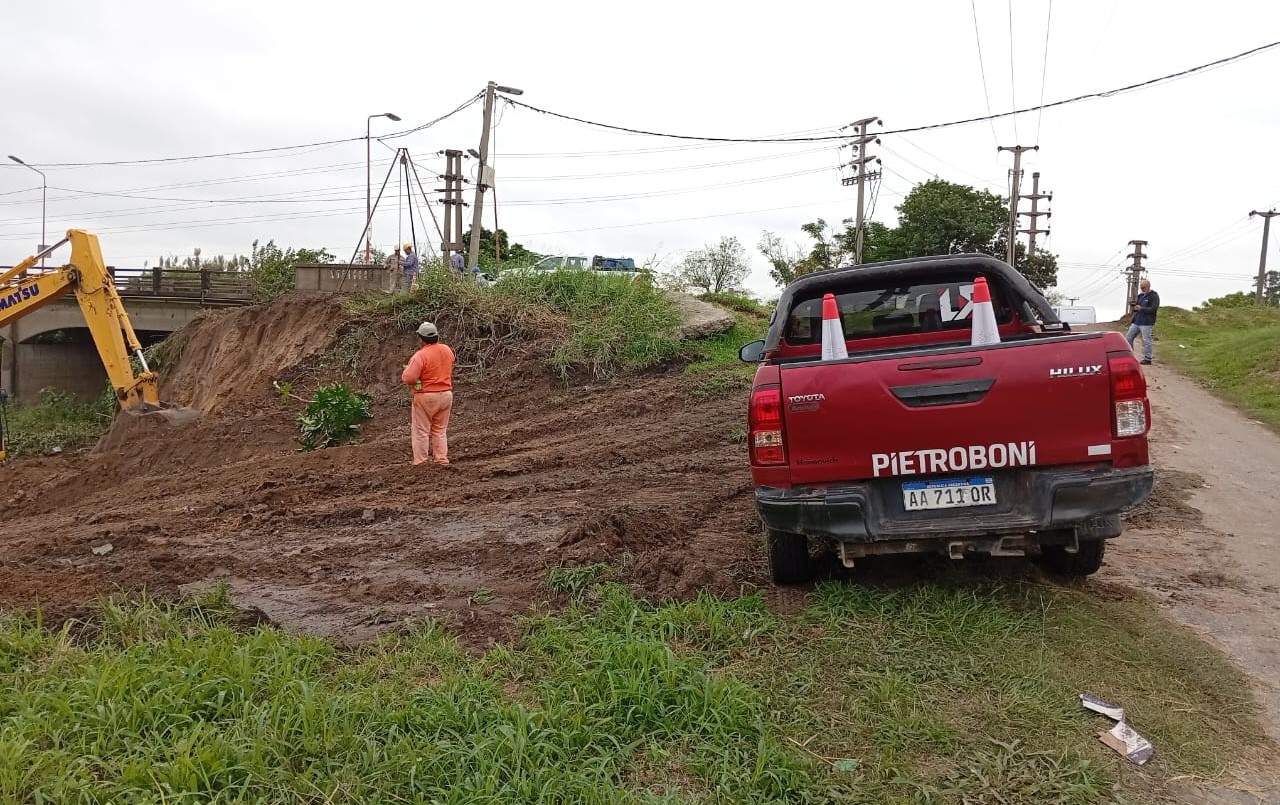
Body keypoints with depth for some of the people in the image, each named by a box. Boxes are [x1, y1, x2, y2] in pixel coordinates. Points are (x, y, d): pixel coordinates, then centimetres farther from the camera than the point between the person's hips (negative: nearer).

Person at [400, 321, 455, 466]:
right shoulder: (447, 350, 1)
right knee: (440, 430, 15)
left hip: (426, 397, -6)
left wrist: (405, 373, -3)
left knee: (421, 431, 5)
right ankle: (442, 459, 15)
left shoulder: (420, 355, -20)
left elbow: (409, 378, -23)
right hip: (446, 394, 6)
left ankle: (420, 463, 6)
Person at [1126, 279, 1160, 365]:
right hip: (1136, 322, 8)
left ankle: (1147, 359, -1)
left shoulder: (1154, 296, -6)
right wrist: (1133, 308, -1)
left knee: (1146, 340, -6)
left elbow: (1154, 309, -17)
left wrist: (1141, 308, -19)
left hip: (1146, 323, -8)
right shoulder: (1140, 296, 16)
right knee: (1128, 337, 7)